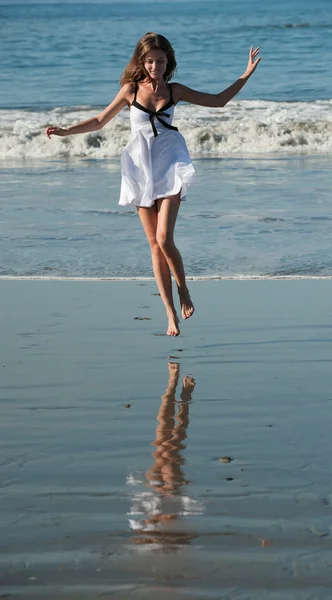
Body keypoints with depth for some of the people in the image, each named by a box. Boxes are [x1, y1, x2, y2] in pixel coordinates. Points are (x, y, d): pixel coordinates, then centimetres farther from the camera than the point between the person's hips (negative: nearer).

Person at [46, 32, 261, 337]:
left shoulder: (175, 91, 3)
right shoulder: (131, 90, 1)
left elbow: (218, 100, 12)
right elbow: (100, 121, 10)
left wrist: (246, 75, 8)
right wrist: (66, 131, 0)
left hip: (169, 167, -1)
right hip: (141, 168, 1)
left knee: (164, 239, -17)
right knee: (155, 245, 2)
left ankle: (183, 290, 9)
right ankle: (171, 314, 7)